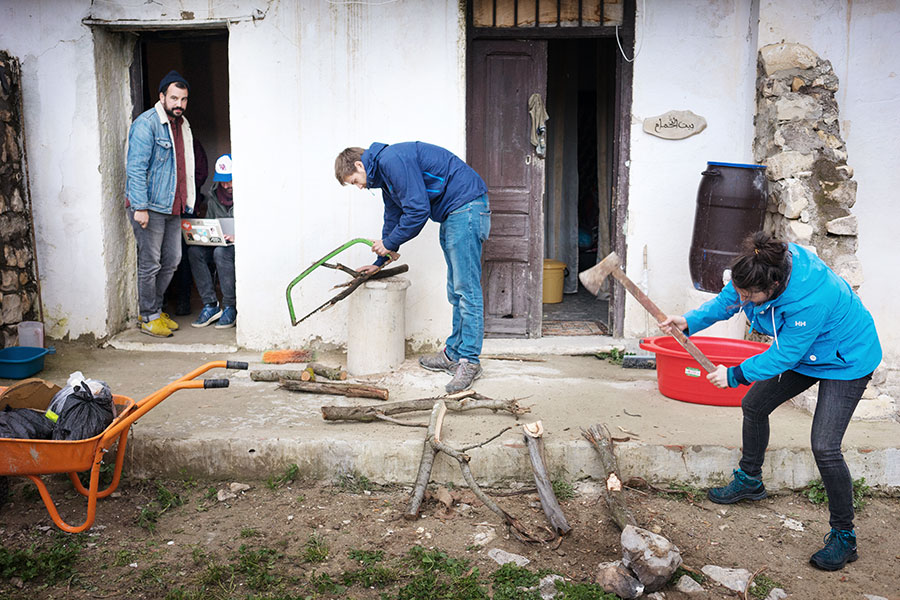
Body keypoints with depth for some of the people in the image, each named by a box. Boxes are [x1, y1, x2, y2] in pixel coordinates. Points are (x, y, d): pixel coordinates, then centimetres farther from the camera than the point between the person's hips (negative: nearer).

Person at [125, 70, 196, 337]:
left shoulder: (182, 125, 15)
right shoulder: (146, 124, -12)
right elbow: (136, 168, -17)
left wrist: (187, 203, 21)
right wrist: (140, 207, -22)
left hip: (172, 207, 8)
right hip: (149, 207, -8)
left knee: (172, 260, 12)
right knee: (150, 264, -2)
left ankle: (155, 308, 27)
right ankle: (149, 318, 10)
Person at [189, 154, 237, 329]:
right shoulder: (213, 196, 9)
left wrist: (237, 237, -27)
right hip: (219, 244, 6)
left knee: (221, 252, -35)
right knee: (194, 251, -21)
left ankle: (230, 307, -24)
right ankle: (210, 305, -20)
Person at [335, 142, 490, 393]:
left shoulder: (392, 160, -16)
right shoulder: (384, 173, 18)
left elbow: (418, 210, -21)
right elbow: (393, 217, 29)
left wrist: (388, 244, -8)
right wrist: (379, 263, 31)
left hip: (467, 206, -11)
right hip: (451, 214, 11)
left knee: (466, 288, -11)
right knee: (456, 291, 12)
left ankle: (469, 361, -8)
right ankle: (454, 354, 19)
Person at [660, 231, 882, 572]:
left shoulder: (810, 300, -41)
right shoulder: (759, 270, -20)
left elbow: (783, 355, -30)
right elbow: (725, 301, -3)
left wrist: (735, 375, -24)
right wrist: (690, 322, -18)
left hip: (845, 361, -8)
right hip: (802, 354, 8)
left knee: (824, 447, -17)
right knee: (754, 405, 14)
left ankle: (844, 537, 1)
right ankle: (750, 482, 37)